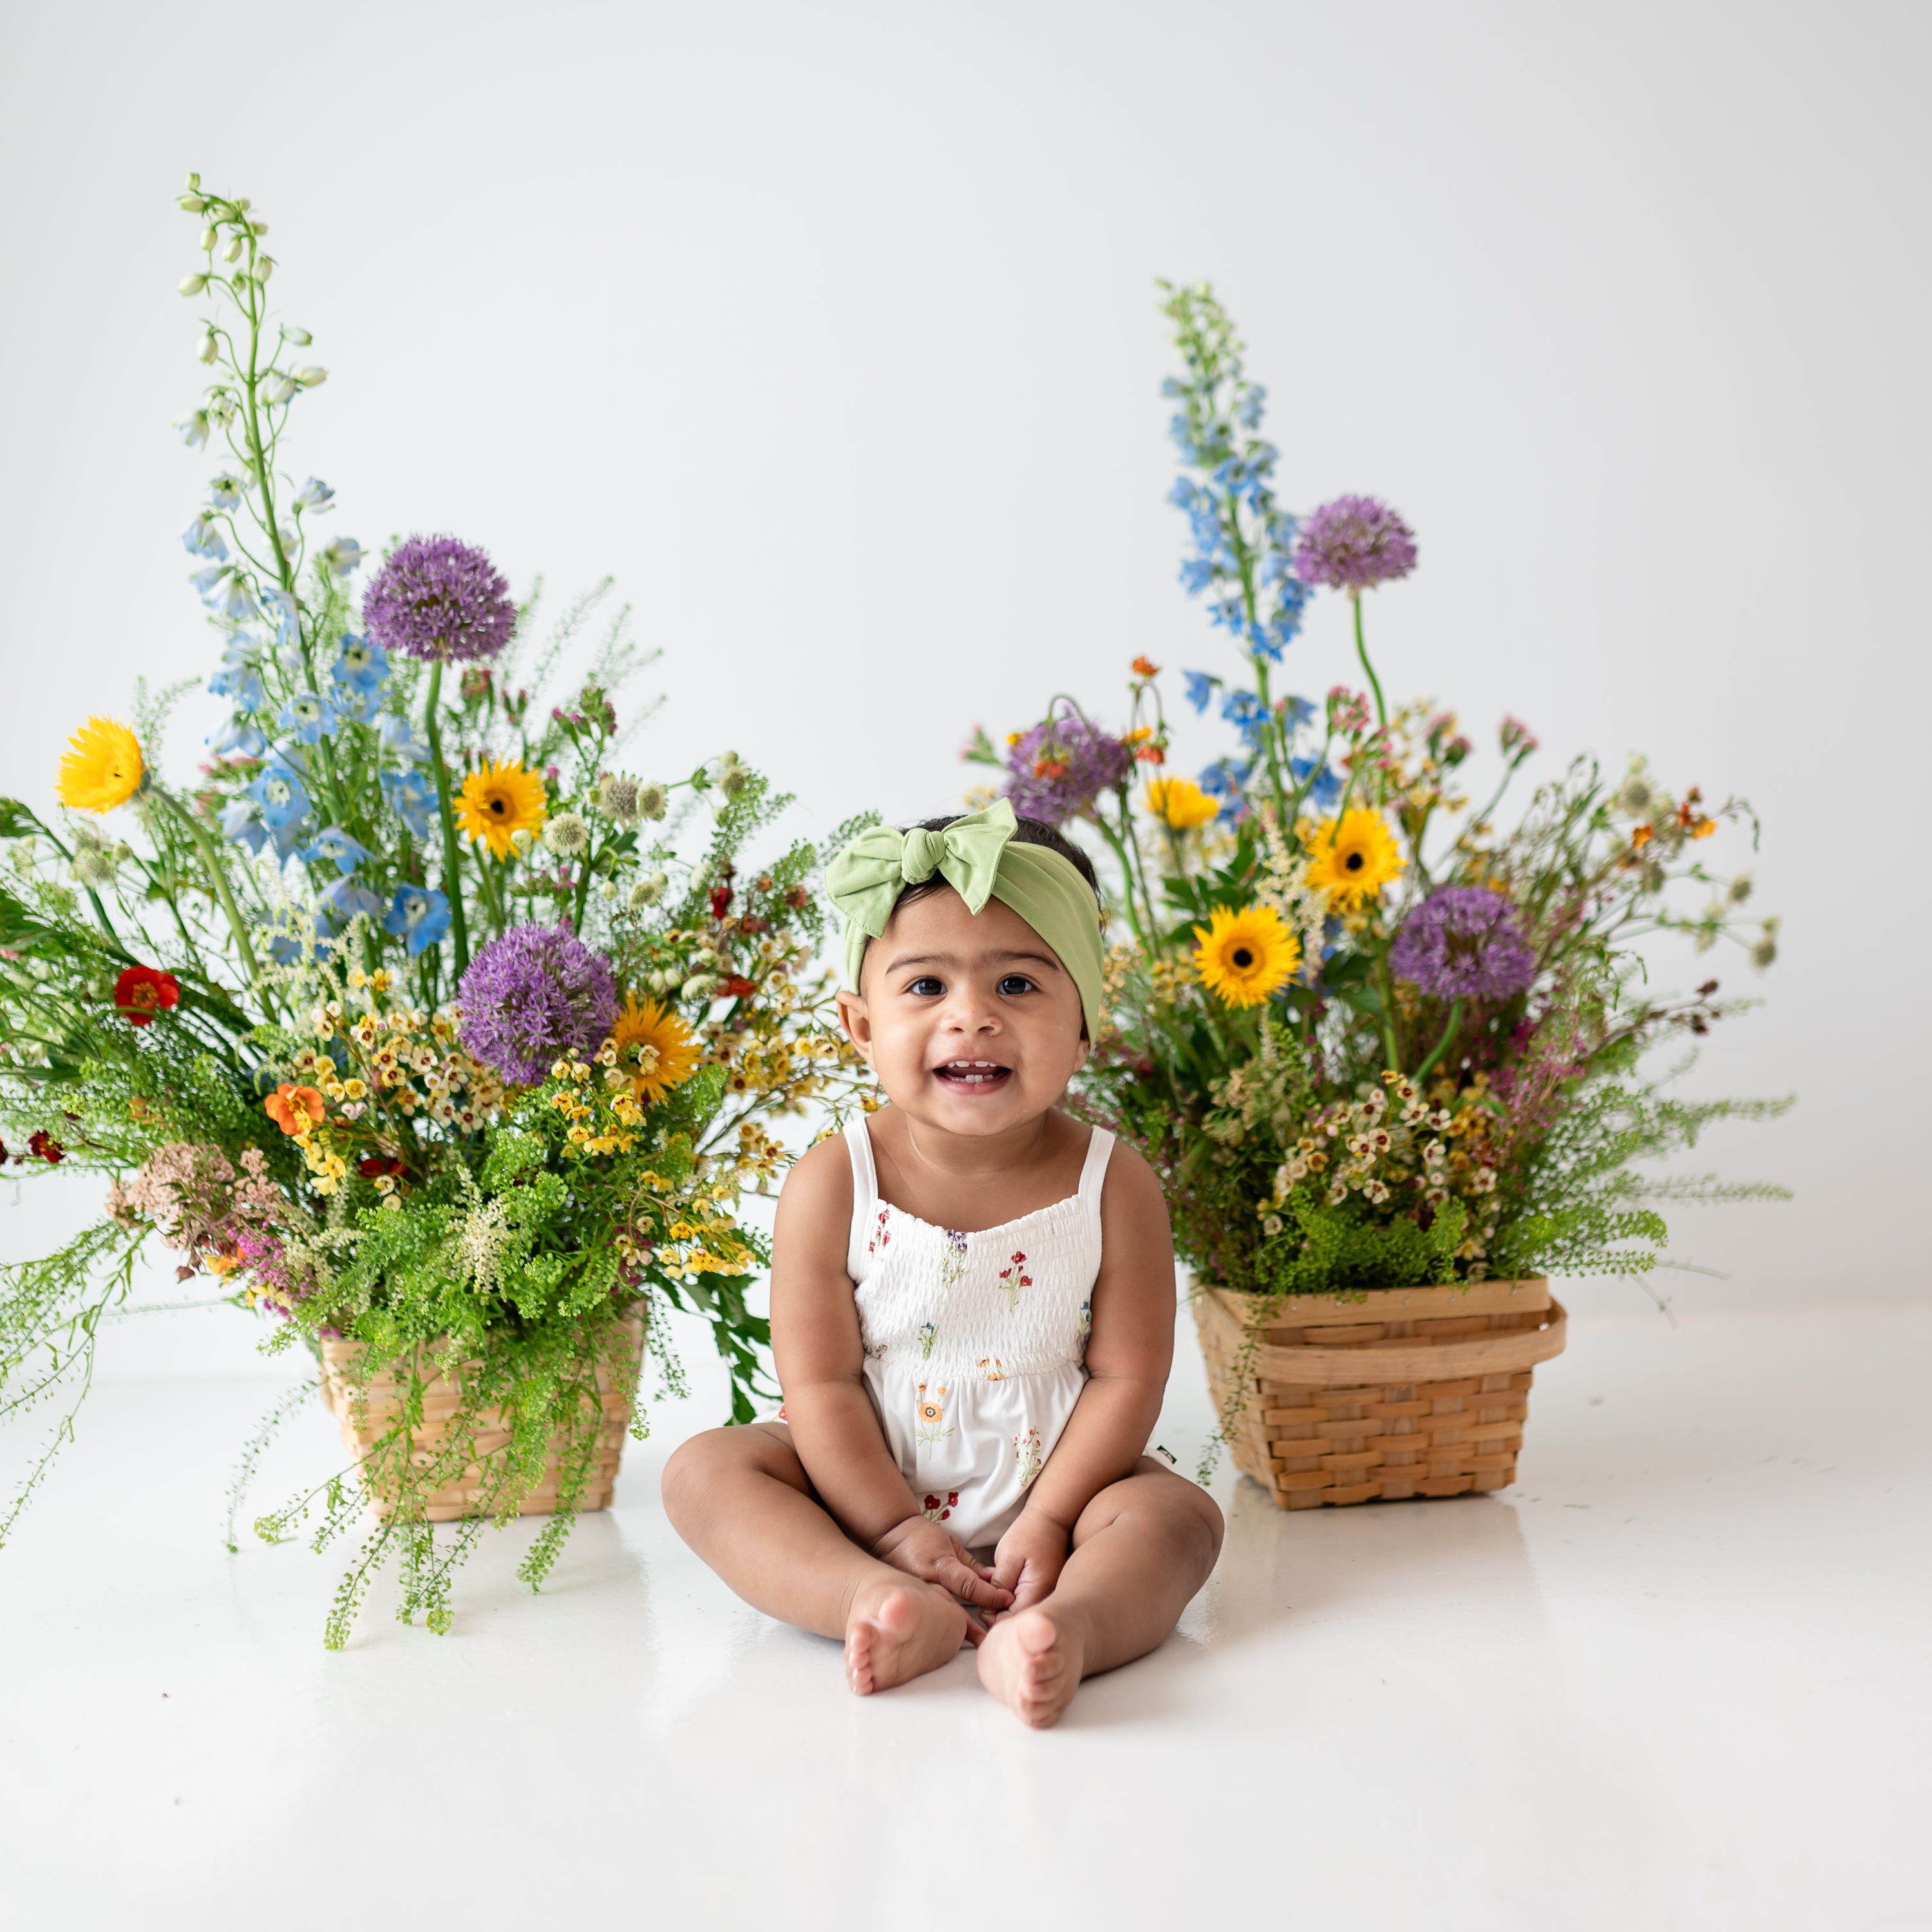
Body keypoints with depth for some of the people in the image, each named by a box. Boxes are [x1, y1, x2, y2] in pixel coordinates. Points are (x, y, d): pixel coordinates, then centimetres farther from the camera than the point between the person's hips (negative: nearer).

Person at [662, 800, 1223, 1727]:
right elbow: (822, 1383, -11)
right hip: (868, 1479, 1)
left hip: (1049, 1480, 0)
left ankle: (1068, 1625, -51)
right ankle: (884, 1606, -41)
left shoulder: (1113, 1186, -12)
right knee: (704, 1470, -20)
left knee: (1178, 1515, -24)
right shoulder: (832, 1185, -13)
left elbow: (1125, 1376, -9)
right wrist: (893, 1530, -18)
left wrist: (1047, 1522, -17)